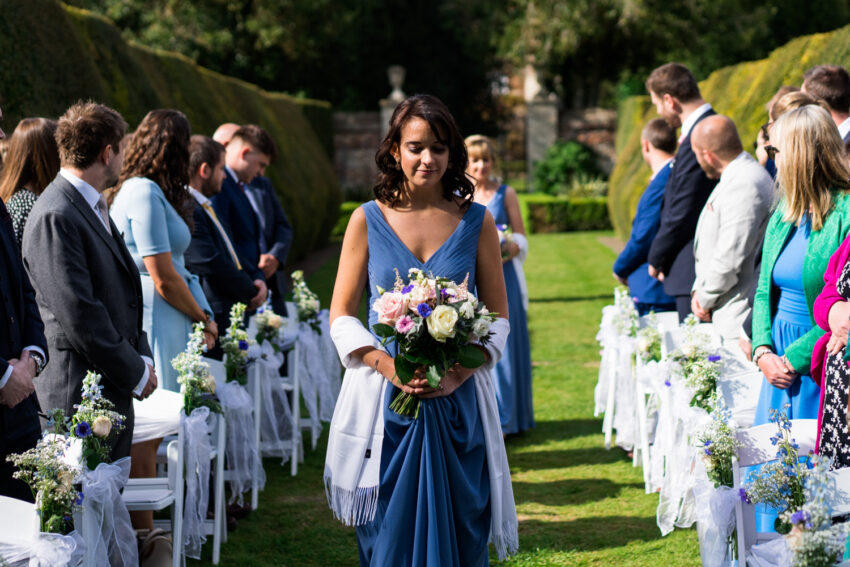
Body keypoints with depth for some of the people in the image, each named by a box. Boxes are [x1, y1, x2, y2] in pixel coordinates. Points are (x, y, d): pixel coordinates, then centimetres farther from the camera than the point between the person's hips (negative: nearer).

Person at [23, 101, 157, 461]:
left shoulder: (94, 207, 16)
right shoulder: (55, 217, -16)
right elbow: (79, 316, -20)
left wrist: (142, 358, 8)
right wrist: (135, 374, -12)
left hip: (115, 392, 10)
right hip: (81, 398, -10)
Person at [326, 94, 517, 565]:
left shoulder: (476, 222, 4)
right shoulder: (368, 220, 3)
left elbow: (498, 317, 6)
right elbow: (341, 317, 3)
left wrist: (458, 373, -10)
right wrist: (391, 367, -12)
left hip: (458, 402, 0)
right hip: (384, 399, 0)